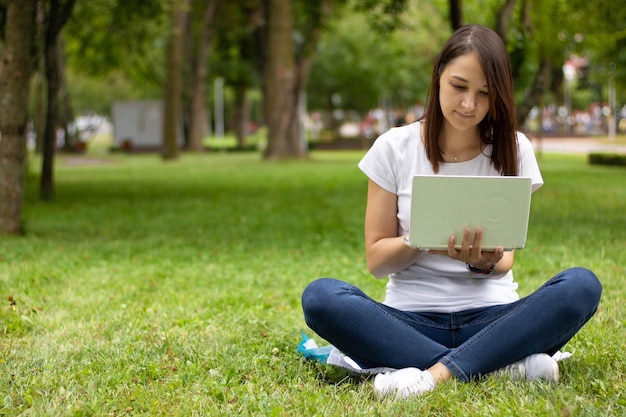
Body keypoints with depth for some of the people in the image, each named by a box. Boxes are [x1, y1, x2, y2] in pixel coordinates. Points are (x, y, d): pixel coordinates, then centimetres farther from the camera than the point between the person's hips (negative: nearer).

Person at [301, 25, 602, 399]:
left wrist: (484, 262, -22)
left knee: (583, 285, -27)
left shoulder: (513, 150, 4)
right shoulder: (395, 148, 1)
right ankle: (504, 365, -31)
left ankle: (438, 373, -33)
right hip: (411, 320, 0)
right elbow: (376, 260, 2)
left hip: (492, 317, 1)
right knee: (320, 296, -30)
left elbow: (505, 260, 2)